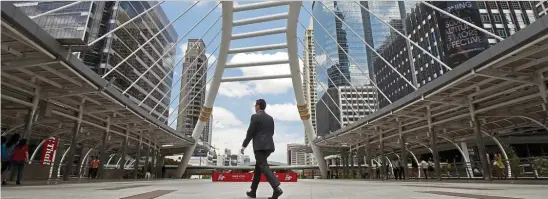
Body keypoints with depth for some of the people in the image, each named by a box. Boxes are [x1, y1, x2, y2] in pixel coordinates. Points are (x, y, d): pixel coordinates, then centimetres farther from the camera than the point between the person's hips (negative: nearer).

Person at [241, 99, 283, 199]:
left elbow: (250, 133, -7)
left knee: (264, 167, -12)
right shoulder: (270, 118, 15)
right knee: (258, 166, 16)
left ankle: (277, 189, -25)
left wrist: (244, 146, 1)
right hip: (269, 146, 8)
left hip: (259, 146, -8)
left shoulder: (255, 116, -5)